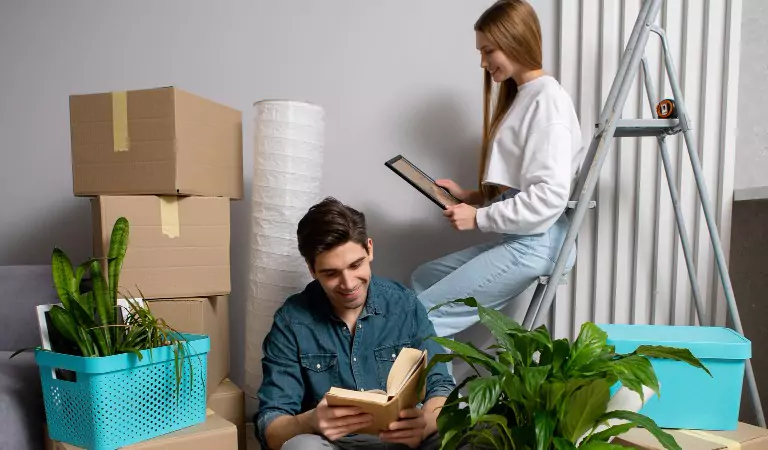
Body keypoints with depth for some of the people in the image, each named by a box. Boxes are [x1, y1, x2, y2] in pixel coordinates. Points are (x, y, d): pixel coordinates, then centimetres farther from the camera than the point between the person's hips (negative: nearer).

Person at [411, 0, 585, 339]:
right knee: (423, 278, 17)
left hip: (534, 243, -10)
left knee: (421, 319, -13)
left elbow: (550, 196, -21)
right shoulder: (519, 96, 17)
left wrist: (479, 217, -16)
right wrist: (468, 196, 7)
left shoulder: (548, 99, -12)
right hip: (516, 238, 10)